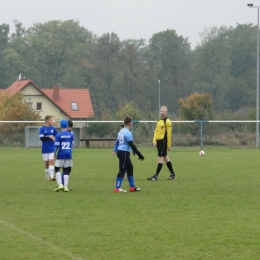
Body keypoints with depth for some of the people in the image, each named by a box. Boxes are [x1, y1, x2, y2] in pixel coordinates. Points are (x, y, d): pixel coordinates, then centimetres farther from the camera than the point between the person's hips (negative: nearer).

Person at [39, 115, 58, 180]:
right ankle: (47, 176, 20)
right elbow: (41, 138, -16)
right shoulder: (42, 129, -5)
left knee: (51, 162, -9)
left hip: (52, 148, 1)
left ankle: (52, 176, -16)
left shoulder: (53, 129, 4)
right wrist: (49, 137, -22)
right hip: (45, 149, -1)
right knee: (46, 163, 8)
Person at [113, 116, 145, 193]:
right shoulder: (128, 133, -15)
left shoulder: (121, 131, 13)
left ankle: (132, 187, 19)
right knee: (122, 170, -6)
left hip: (120, 151, 10)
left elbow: (117, 142, 21)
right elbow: (131, 145, -19)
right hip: (124, 152, -10)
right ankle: (117, 188, -6)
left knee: (130, 168, 15)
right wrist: (139, 154, -16)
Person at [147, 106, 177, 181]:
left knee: (160, 157, -10)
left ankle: (156, 176, -11)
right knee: (165, 157, 13)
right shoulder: (159, 121, 16)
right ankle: (172, 174, 22)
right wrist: (154, 140, 2)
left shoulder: (167, 122, -8)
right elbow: (156, 131, 16)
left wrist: (169, 145, -12)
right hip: (159, 141, 9)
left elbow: (169, 134, -10)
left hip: (163, 141, -9)